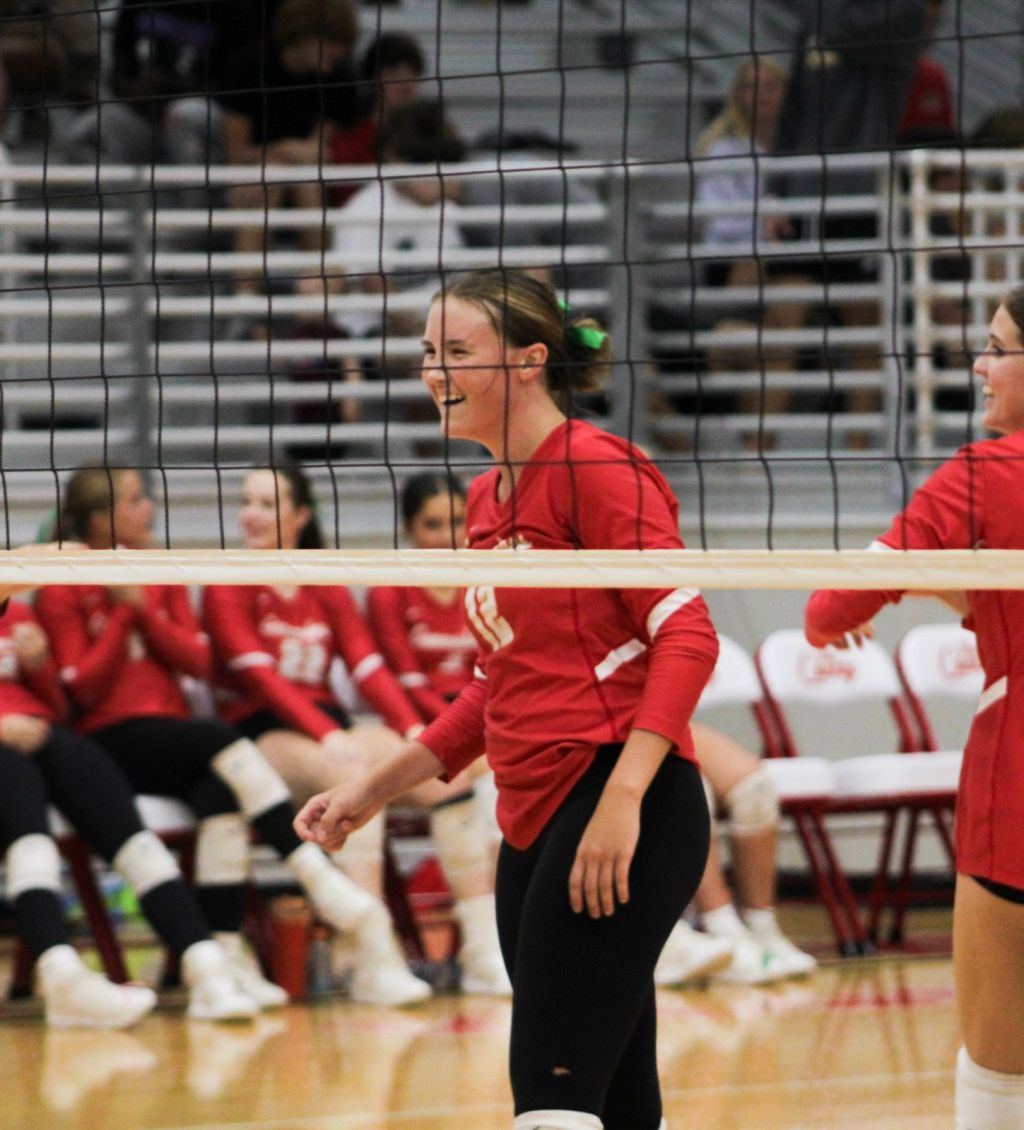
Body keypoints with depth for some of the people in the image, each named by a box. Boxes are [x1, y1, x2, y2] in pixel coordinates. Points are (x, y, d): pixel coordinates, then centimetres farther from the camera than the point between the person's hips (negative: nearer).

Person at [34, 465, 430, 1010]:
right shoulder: (61, 591, 3)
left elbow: (198, 661, 6)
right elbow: (83, 689, -7)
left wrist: (144, 609, -6)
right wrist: (122, 614, -10)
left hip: (173, 731, 5)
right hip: (110, 741, -5)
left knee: (221, 791, -31)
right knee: (222, 742, -32)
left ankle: (225, 955, -38)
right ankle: (328, 890, -37)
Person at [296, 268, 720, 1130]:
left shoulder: (593, 468, -8)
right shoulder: (488, 499, 17)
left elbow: (689, 636, -15)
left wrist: (621, 798, -24)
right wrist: (374, 787, 22)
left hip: (623, 819, -9)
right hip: (534, 821, 9)